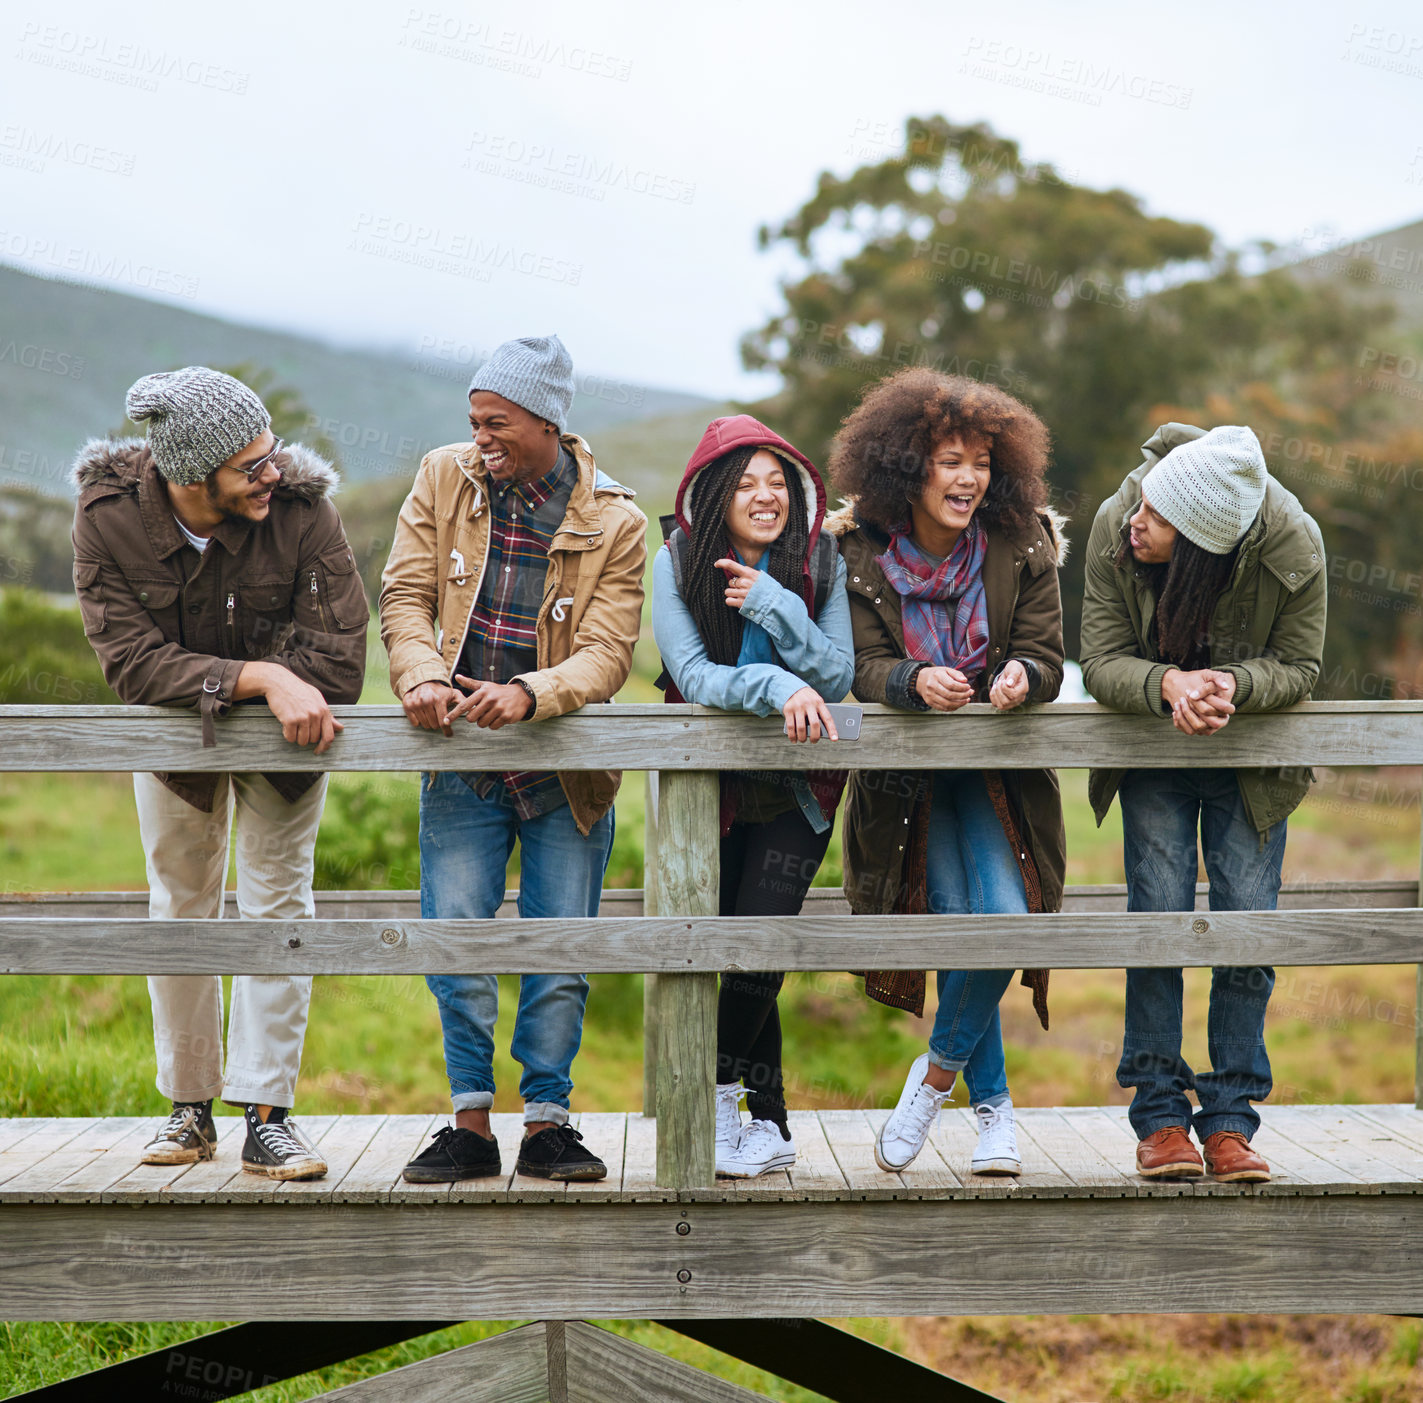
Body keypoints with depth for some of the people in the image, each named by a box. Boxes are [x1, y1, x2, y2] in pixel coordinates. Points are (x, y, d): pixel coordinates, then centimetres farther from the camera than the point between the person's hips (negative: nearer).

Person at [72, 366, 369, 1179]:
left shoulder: (302, 508, -30)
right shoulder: (110, 516, -27)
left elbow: (340, 665, -31)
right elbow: (133, 663, -32)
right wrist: (258, 677, -43)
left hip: (282, 728, -1)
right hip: (172, 738, 1)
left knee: (278, 899, -2)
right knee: (179, 906, 10)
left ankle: (268, 1115, 3)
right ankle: (189, 1108, 23)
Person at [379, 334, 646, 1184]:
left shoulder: (614, 522, -6)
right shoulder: (444, 481, 1)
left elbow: (608, 652, -12)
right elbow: (406, 594, 0)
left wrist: (529, 694, -31)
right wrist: (421, 675, -20)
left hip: (565, 771, -1)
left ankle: (548, 1120, 15)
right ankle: (471, 1123, 9)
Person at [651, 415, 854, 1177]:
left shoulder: (820, 563, -5)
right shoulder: (678, 563, -8)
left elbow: (837, 675, -11)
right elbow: (691, 672, -19)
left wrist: (775, 606, -23)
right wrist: (774, 686, -34)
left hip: (798, 787, 0)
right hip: (711, 783, 0)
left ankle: (718, 1089, 10)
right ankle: (770, 1125, 14)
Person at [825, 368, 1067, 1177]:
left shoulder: (1024, 546, -9)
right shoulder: (862, 550, -10)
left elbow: (1047, 659, -7)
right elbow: (863, 664, -12)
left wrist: (1022, 677, -31)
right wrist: (915, 680, -34)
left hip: (999, 769, 1)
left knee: (1005, 919, -16)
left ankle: (940, 1069, 9)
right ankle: (993, 1105, 16)